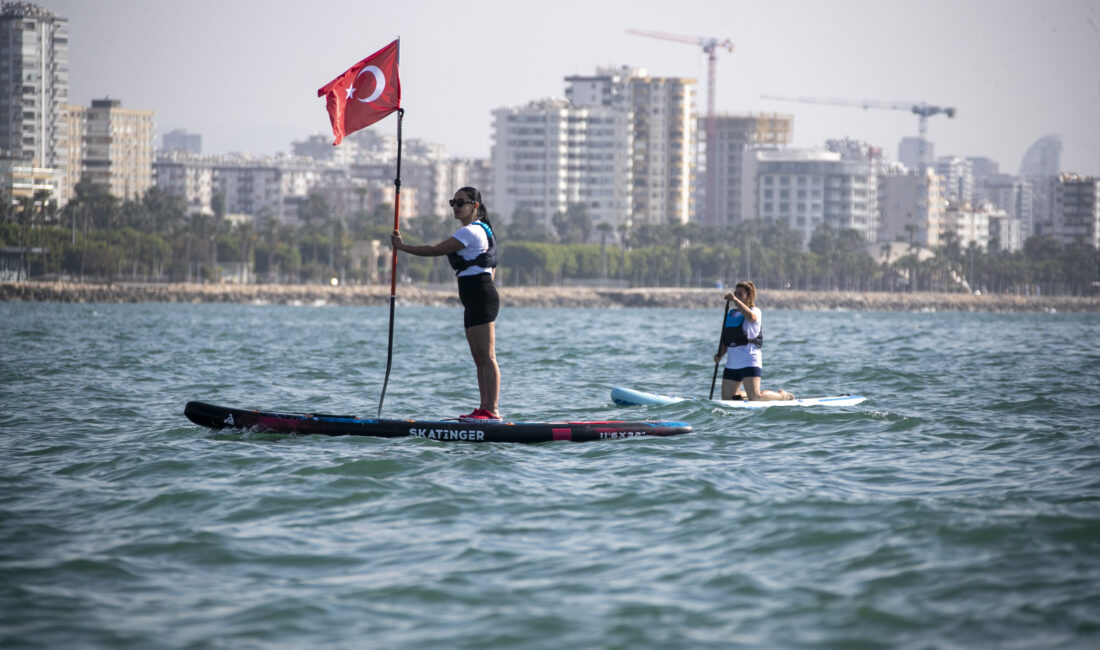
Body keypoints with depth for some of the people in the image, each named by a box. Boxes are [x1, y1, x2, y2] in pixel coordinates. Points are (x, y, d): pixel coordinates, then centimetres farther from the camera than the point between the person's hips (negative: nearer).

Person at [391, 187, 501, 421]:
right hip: (476, 301, 11)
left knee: (486, 357, -12)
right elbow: (491, 267, 27)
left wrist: (403, 246, -5)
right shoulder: (481, 230, 21)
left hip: (480, 297, -11)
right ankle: (485, 409, 11)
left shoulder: (470, 232, -12)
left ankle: (491, 410, -14)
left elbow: (436, 250, -14)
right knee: (479, 358, 10)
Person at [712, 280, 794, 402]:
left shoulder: (756, 311, -4)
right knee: (727, 398, 5)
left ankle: (782, 395, 12)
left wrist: (735, 300, -35)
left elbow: (750, 316, -31)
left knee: (755, 398, -14)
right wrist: (719, 354, 3)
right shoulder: (730, 315, 17)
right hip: (732, 363, 7)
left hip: (750, 361, -7)